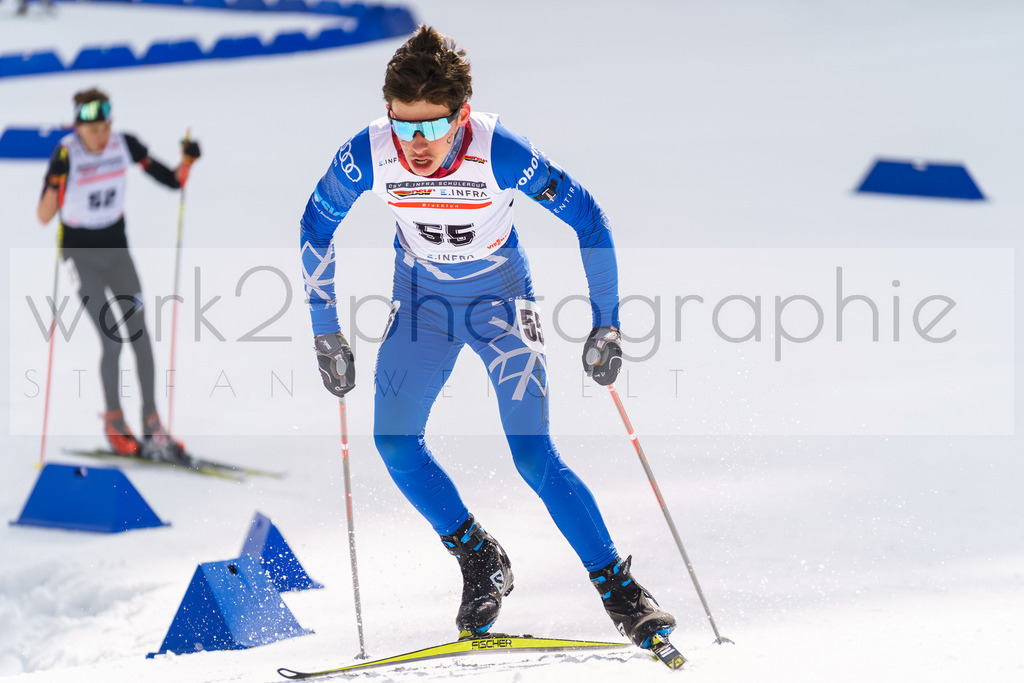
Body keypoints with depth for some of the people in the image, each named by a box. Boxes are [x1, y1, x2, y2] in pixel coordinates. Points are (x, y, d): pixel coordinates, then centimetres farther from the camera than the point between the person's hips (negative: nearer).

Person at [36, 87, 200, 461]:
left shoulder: (125, 145, -8)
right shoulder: (66, 153, -19)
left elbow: (172, 181, 0)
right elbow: (43, 216, -25)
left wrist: (188, 160, -19)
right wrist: (57, 178, -40)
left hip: (116, 248, 4)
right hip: (81, 252, -4)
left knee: (140, 334, -4)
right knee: (112, 341, -11)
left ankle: (152, 424, 2)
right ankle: (114, 421, 7)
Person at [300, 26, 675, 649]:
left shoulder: (501, 154, -31)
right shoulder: (369, 155, -24)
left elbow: (589, 220, -18)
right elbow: (317, 226, -4)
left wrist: (607, 324, -15)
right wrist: (327, 333, -2)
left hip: (502, 300, -3)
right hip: (423, 304, 3)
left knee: (534, 457, -14)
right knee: (395, 441, -10)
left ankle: (620, 589, -2)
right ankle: (481, 563, 11)